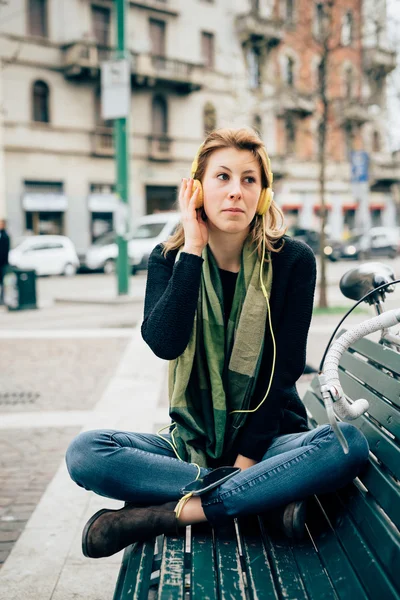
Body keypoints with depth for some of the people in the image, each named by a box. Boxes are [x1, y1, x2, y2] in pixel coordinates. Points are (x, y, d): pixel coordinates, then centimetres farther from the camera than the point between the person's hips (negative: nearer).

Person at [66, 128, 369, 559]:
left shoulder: (292, 260, -5)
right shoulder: (169, 259, -1)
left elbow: (284, 367, -8)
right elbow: (164, 344, -19)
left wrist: (249, 454, -15)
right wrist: (193, 249, -18)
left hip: (267, 437, -1)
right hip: (193, 441, 2)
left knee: (349, 444, -33)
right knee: (84, 452, -23)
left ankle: (169, 513, -26)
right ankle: (267, 495, -22)